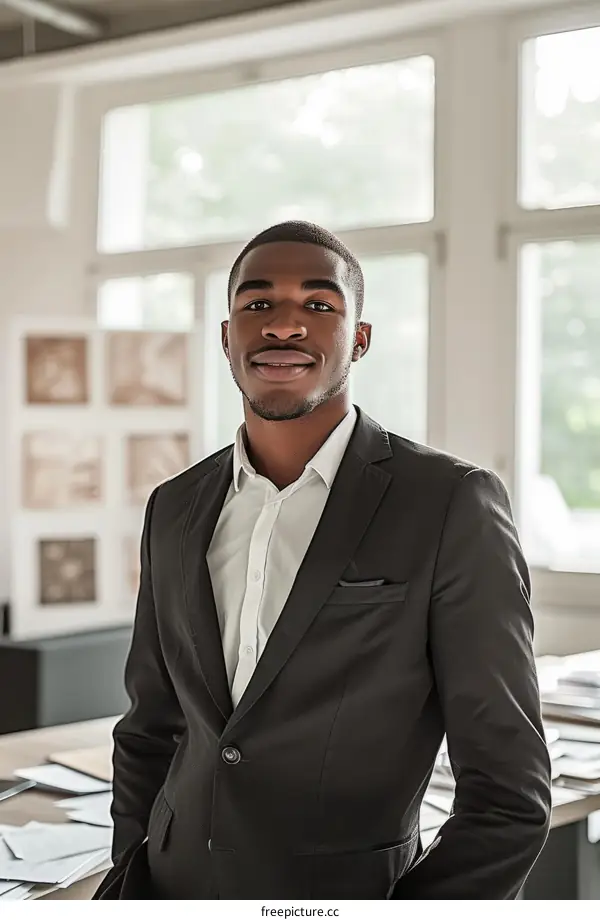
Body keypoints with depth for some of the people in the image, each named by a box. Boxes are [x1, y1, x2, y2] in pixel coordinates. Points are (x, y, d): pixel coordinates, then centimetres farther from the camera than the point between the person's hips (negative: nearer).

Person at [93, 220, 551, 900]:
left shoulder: (453, 506, -14)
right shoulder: (174, 510, 3)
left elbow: (507, 793, -12)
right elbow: (150, 731, 11)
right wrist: (130, 878, 1)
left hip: (350, 892, -4)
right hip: (173, 889, 4)